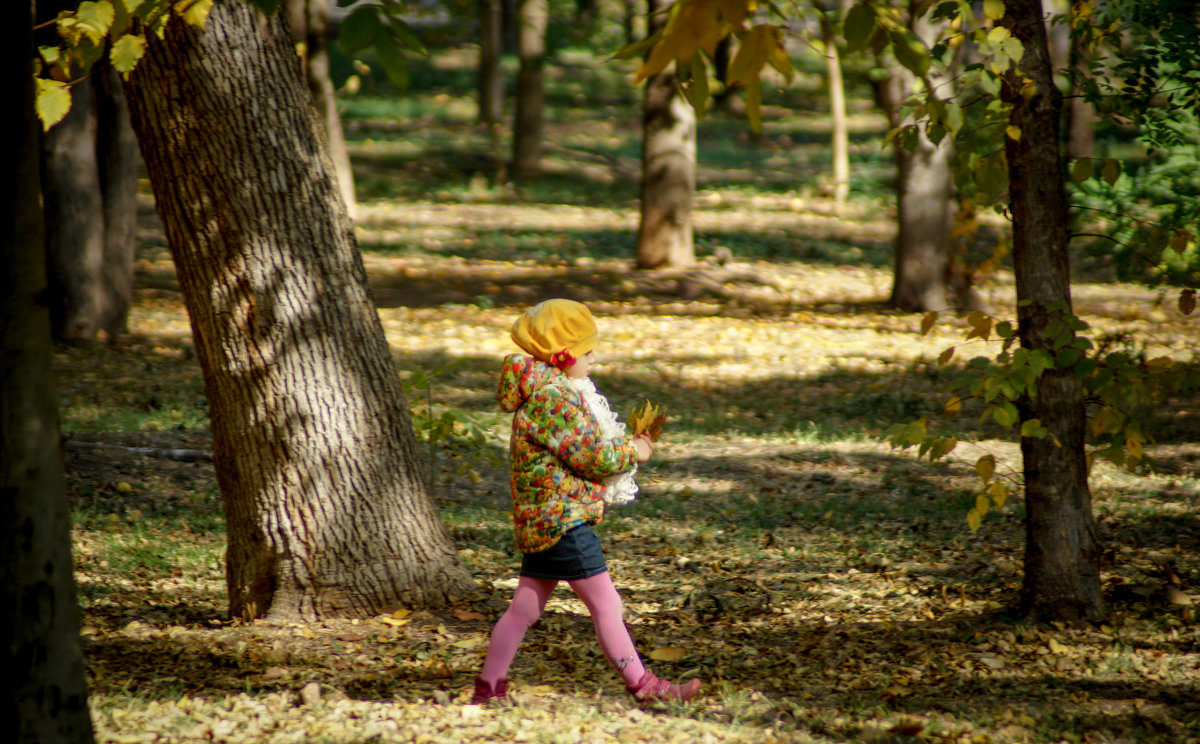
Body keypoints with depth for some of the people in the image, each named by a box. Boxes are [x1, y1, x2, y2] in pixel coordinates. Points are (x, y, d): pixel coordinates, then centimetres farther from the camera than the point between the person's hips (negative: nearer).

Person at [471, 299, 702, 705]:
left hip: (540, 520, 10)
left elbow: (584, 447, 20)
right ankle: (642, 684, 0)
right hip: (564, 519, -10)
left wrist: (626, 445, 7)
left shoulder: (549, 391, 15)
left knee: (525, 606, 12)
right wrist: (634, 451, -3)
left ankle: (488, 687, 15)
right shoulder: (551, 398, -19)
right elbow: (593, 457, -19)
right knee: (604, 602, -4)